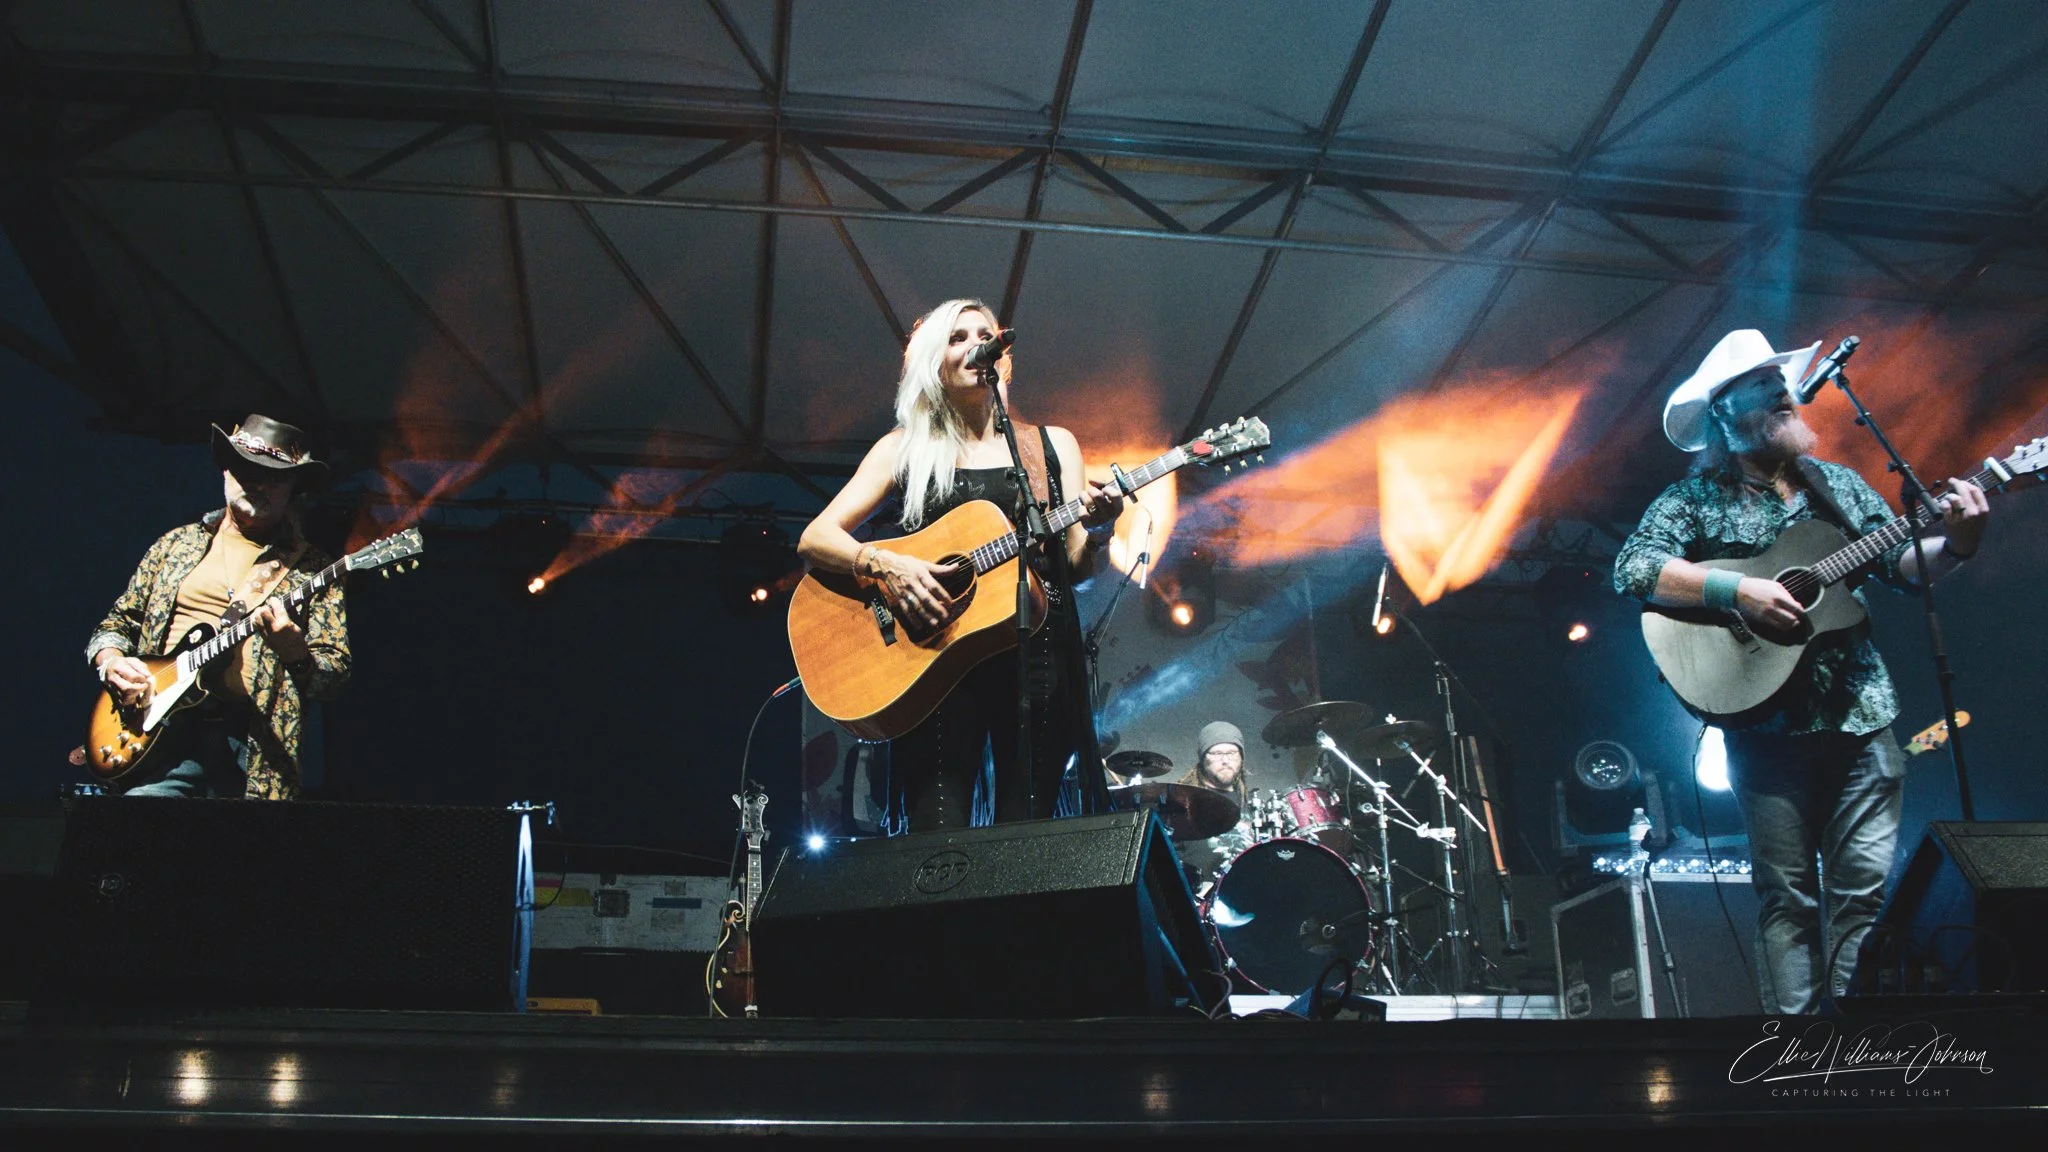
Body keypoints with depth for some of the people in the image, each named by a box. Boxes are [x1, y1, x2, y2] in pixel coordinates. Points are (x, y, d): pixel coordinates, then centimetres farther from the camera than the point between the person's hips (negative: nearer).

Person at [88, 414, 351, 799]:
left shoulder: (312, 569, 9)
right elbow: (118, 621, 25)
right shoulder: (178, 544, 20)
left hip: (249, 743, -1)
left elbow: (334, 674, 3)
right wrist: (110, 662, 4)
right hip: (160, 727, 2)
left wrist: (293, 651, -18)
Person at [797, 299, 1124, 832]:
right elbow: (814, 539, 5)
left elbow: (1077, 562, 10)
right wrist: (884, 565, -14)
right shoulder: (905, 448, 12)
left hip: (1036, 653, 1)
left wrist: (1098, 528, -12)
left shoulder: (1053, 444, 17)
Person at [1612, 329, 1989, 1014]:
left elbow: (1901, 564, 14)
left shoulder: (1837, 485, 14)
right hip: (1770, 722, -4)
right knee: (1788, 897, 2)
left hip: (1862, 715, 4)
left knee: (1865, 889, 3)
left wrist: (1953, 545, -7)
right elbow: (1631, 570, -13)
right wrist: (1734, 590, -20)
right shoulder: (1694, 500, 0)